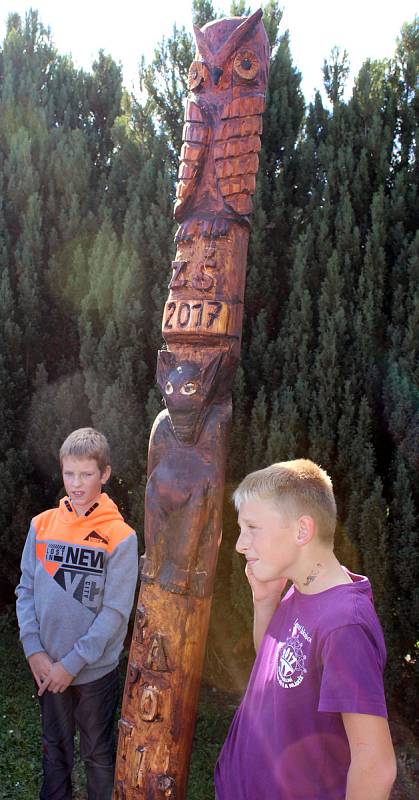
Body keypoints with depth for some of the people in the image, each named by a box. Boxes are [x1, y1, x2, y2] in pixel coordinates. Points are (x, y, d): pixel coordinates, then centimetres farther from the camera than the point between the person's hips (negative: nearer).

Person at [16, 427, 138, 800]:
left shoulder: (120, 537, -14)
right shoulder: (42, 525, -4)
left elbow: (116, 612, -15)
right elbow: (26, 591, 0)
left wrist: (73, 663, -15)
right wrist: (34, 650, -10)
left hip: (96, 669, -3)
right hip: (48, 667, 3)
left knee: (98, 754, 16)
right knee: (55, 748, 22)